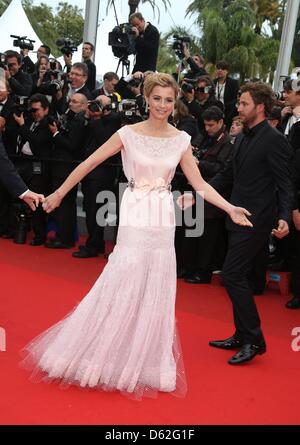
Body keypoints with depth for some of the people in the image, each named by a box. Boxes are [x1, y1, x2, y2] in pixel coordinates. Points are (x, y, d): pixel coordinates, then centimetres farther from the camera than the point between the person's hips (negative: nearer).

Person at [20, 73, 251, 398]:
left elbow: (199, 183, 4)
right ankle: (102, 353, 21)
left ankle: (146, 362, 27)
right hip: (135, 216, -3)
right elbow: (90, 163, -1)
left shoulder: (181, 139, 4)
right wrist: (59, 193, -1)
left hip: (163, 219, 3)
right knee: (125, 284, 0)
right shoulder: (128, 133, -4)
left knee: (156, 291, 9)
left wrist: (230, 208, -7)